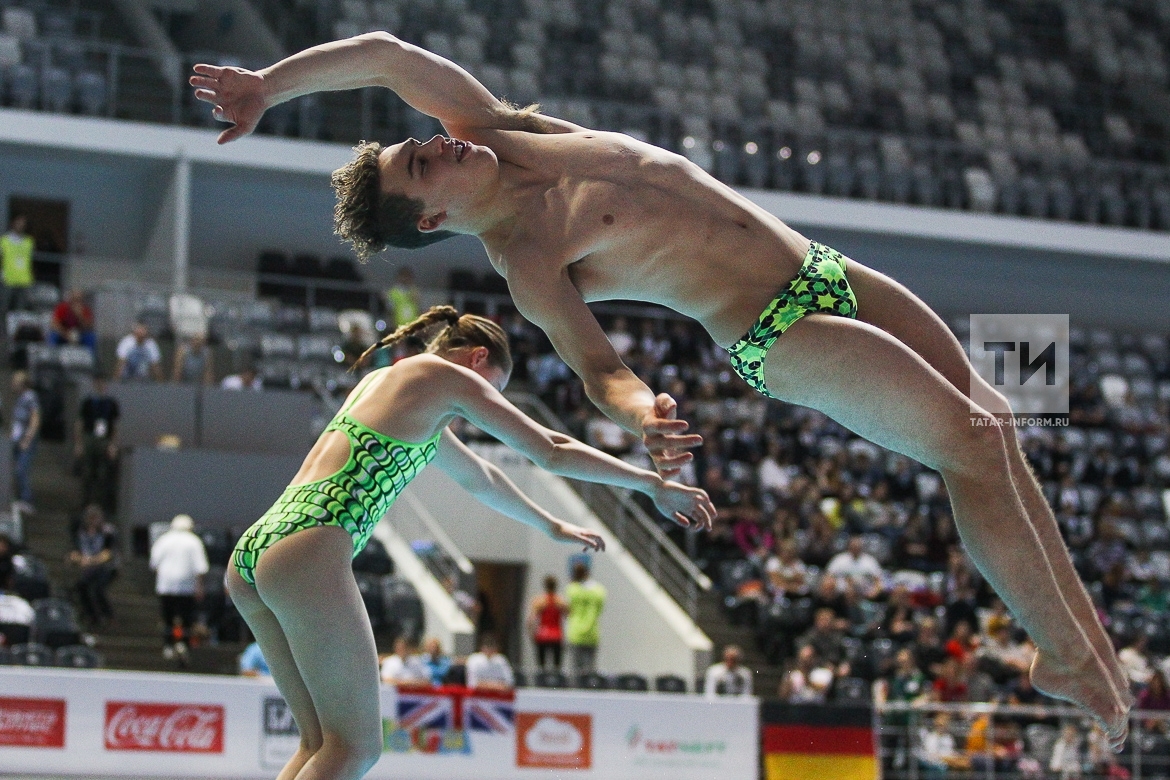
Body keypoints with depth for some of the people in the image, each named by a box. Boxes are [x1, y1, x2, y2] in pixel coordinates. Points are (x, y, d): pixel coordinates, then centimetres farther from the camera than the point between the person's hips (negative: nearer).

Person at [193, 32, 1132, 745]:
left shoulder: (498, 135, 4)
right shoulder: (525, 264, -13)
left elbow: (385, 52, 2)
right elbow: (597, 364, -17)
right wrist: (641, 413, -38)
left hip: (826, 272, 7)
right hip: (783, 335, -7)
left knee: (990, 420, 4)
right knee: (970, 442, -16)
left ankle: (1082, 624, 11)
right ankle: (1064, 653, -6)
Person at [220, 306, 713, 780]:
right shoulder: (445, 375, 6)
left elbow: (478, 478, 45)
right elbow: (551, 452, 8)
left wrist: (552, 527, 57)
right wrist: (653, 484, 18)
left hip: (255, 547, 9)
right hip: (308, 550, -9)